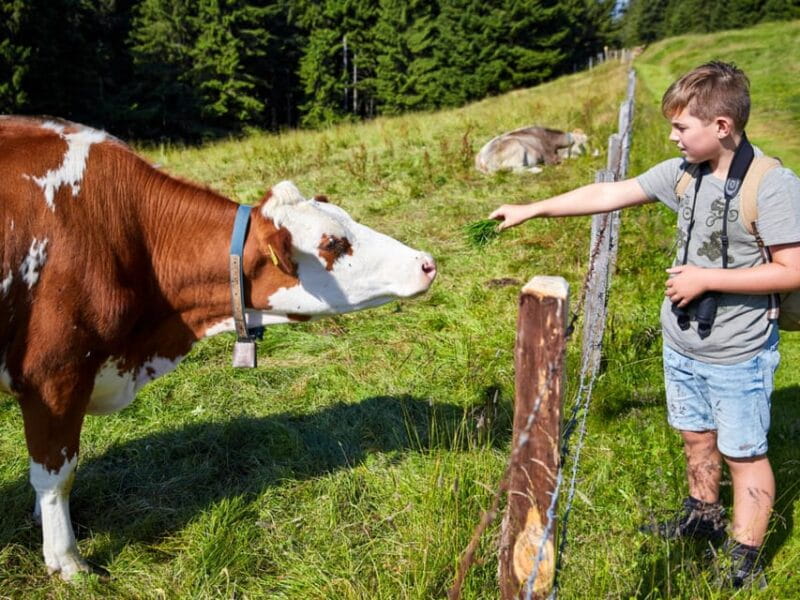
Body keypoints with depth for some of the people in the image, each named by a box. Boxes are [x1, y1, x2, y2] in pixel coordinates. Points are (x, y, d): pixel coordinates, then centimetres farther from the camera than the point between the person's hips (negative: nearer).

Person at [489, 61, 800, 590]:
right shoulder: (682, 173, -3)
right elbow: (608, 195, 2)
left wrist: (707, 278, -22)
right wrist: (531, 210, 3)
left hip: (738, 354, -6)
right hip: (681, 344, 6)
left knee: (744, 453, 9)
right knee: (695, 435, 23)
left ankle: (745, 564, 26)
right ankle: (704, 515, 47)